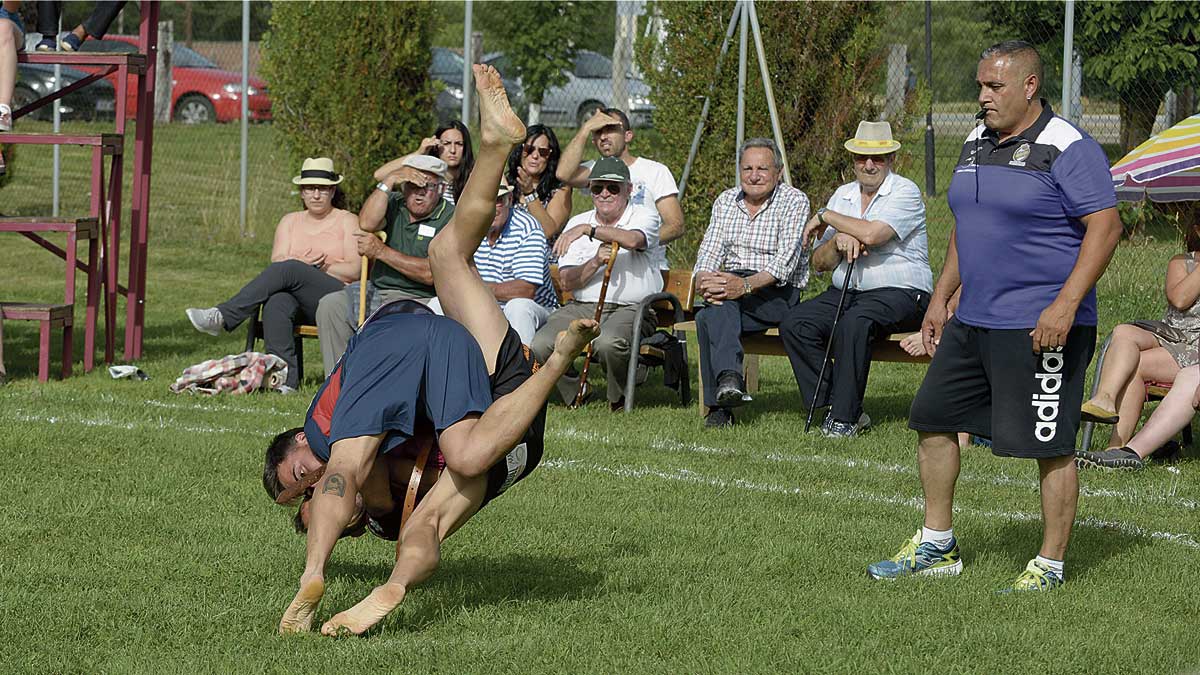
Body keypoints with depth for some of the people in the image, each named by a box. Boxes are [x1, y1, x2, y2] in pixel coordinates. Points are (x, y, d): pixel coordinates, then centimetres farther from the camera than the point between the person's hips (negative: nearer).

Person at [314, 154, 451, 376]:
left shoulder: (450, 219, -6)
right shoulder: (395, 204, 10)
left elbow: (432, 274, -16)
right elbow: (367, 223, -11)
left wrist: (381, 252, -14)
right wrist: (389, 181, -14)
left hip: (420, 299, -6)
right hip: (378, 291, 6)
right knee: (330, 306, -13)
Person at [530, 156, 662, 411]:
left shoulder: (644, 216, 4)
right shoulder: (577, 223, 14)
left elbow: (633, 240, -24)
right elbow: (566, 282, 5)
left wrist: (587, 229, -25)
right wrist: (596, 262, -14)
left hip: (631, 307, -4)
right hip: (582, 307, 4)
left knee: (608, 342, -37)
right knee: (541, 345, -23)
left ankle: (619, 400, -6)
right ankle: (571, 393, 6)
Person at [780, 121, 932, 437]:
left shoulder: (905, 192, -5)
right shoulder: (843, 195, 15)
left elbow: (872, 234, -23)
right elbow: (819, 263, 12)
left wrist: (826, 217, -8)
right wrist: (838, 241, -12)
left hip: (899, 292, -7)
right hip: (844, 292, 7)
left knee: (853, 323, -36)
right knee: (795, 324, -18)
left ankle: (845, 416, -28)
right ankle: (836, 406, -17)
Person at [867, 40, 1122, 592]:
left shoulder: (1069, 149, -13)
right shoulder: (977, 144, 14)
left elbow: (1105, 226, -18)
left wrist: (1065, 305, -26)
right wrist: (940, 298, 20)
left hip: (1042, 328, -9)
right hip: (973, 320, 9)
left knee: (1050, 446, -5)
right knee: (932, 419, 13)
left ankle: (1050, 567, 5)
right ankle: (936, 546, 24)